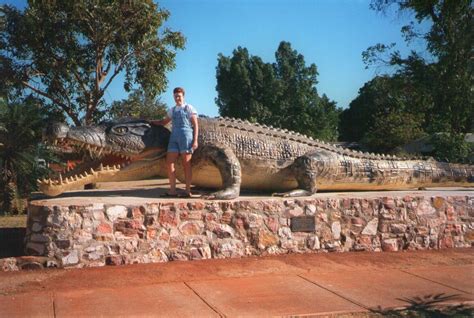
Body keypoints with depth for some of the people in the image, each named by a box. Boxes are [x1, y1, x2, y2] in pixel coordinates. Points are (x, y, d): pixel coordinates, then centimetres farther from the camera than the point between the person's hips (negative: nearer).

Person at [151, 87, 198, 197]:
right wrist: (150, 121, 22)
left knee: (186, 164, -4)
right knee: (169, 162, -5)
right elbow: (164, 122, 34)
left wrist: (195, 140, -9)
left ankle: (188, 191, -2)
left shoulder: (189, 108, 5)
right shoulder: (172, 110, 20)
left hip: (186, 136, -5)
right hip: (174, 137, 5)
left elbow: (195, 125, 0)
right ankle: (172, 190, -2)